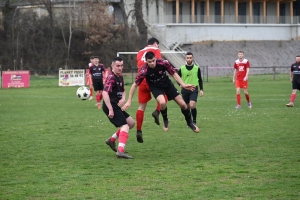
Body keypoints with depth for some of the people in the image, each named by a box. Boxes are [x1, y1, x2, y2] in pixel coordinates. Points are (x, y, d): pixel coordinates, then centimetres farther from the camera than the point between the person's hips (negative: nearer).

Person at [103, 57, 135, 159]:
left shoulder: (120, 77, 13)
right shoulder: (111, 77, -16)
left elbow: (123, 90, 27)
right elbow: (105, 93, -27)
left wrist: (123, 98, 2)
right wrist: (110, 109, -30)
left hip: (116, 106, 10)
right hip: (111, 106, -10)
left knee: (131, 123, 15)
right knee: (125, 126, -16)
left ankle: (112, 140, 20)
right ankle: (120, 151, -26)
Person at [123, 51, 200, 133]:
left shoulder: (163, 63, -26)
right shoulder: (144, 71, -30)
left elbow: (174, 74, -9)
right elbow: (134, 85, -21)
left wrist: (183, 85, -17)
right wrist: (129, 101, -22)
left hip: (167, 84, 2)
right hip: (156, 87, -2)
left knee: (182, 104, 0)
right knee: (162, 102, -33)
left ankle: (189, 122, 28)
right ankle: (165, 121, -2)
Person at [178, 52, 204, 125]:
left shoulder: (197, 68, 1)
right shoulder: (182, 68, 1)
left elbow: (200, 80, 10)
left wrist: (201, 89, 5)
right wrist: (181, 84, 1)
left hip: (194, 89, -2)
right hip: (185, 90, 2)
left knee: (192, 105, -18)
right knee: (187, 106, 5)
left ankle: (194, 121, -5)